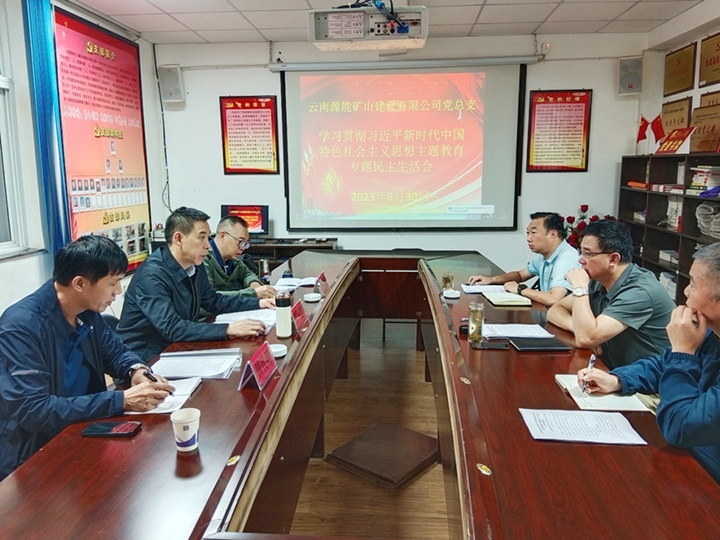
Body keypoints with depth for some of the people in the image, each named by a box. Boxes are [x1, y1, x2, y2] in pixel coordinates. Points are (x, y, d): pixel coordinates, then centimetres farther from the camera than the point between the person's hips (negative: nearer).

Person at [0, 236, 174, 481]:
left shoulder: (87, 312, -2)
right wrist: (121, 400, -30)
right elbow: (32, 410, -28)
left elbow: (115, 350, 14)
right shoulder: (21, 327, -23)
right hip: (32, 458, -7)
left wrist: (137, 371, -9)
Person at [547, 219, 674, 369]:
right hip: (615, 373, 6)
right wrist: (580, 328, -15)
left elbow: (585, 339, -29)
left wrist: (579, 288, -21)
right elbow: (555, 311, 3)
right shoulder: (599, 281, 0)